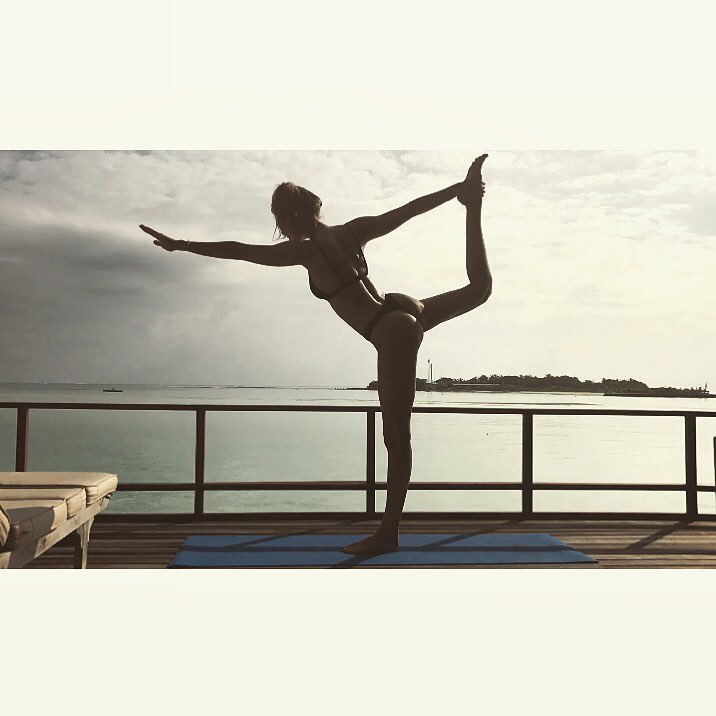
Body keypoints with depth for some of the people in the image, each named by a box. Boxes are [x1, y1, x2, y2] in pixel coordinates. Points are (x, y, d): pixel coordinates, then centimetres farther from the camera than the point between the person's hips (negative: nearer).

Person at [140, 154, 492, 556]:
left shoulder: (308, 250, -13)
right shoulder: (352, 232, 5)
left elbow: (240, 250, -14)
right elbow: (410, 209, 10)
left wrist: (181, 245, -9)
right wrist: (458, 191, 19)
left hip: (392, 334, -7)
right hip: (407, 310, 7)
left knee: (397, 438, -4)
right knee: (479, 288, 33)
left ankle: (389, 533, 5)